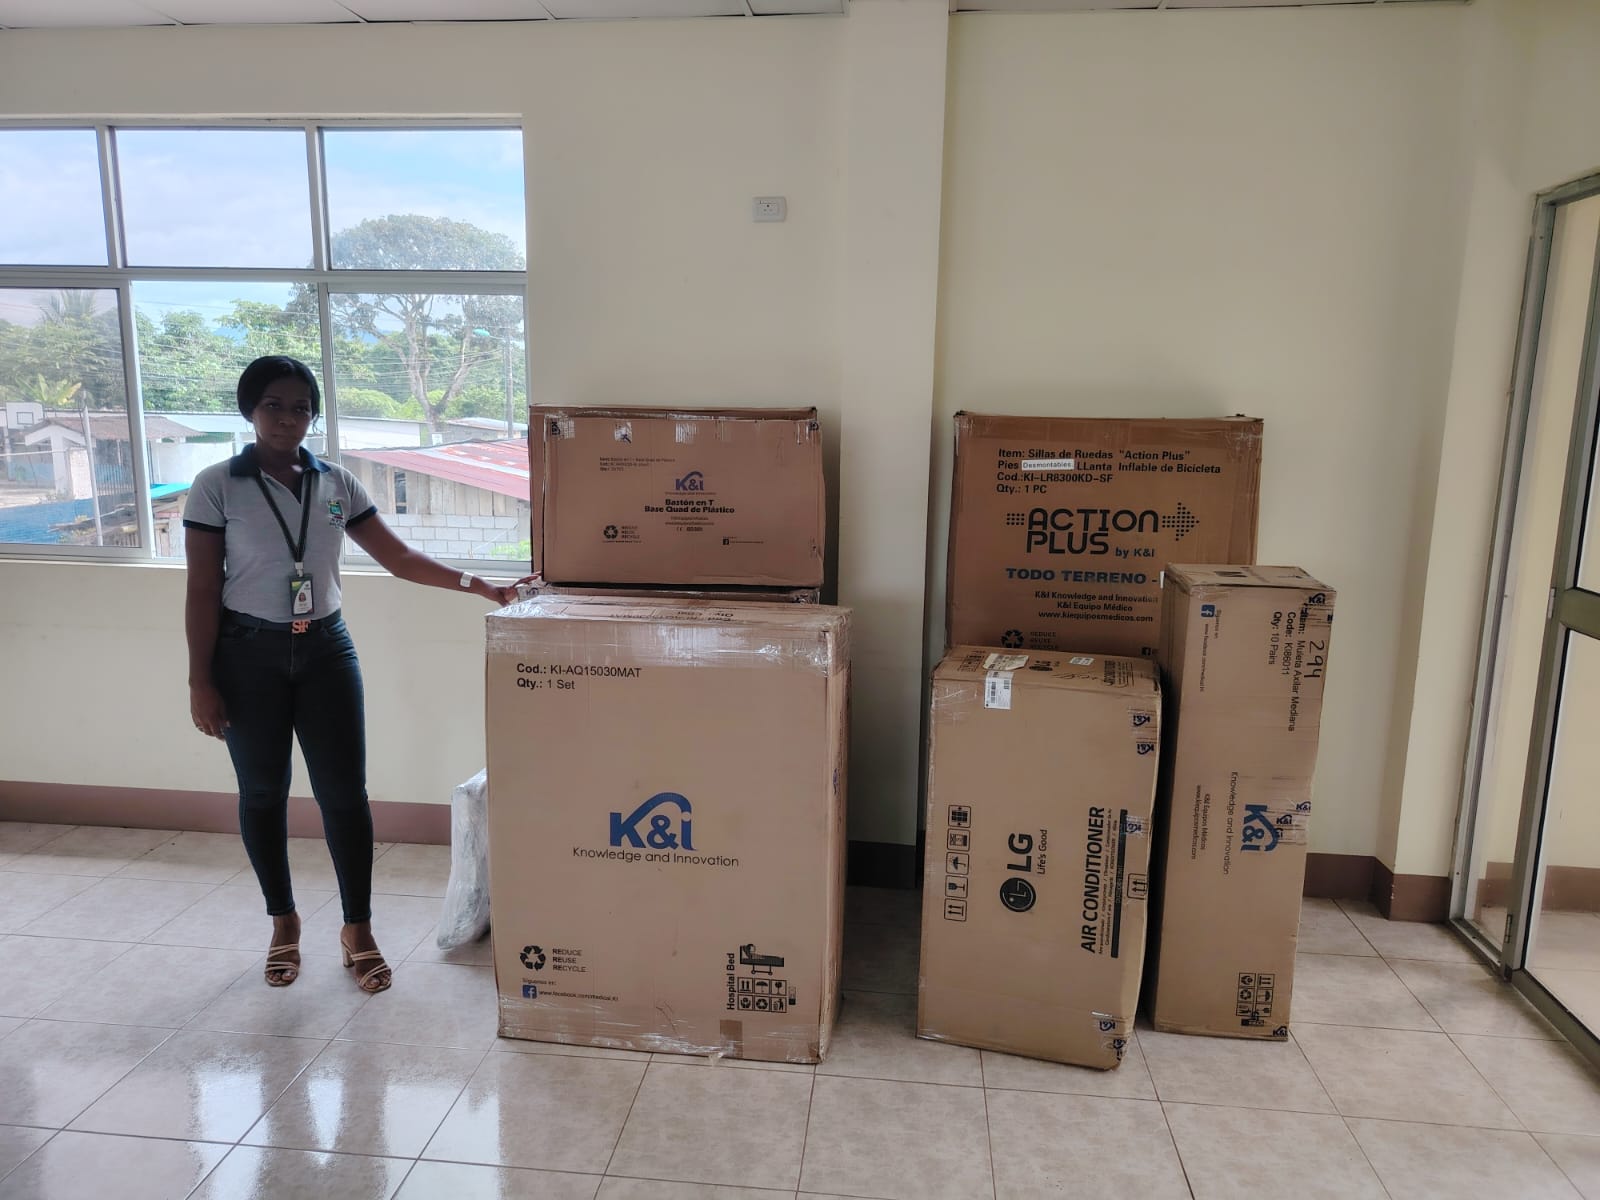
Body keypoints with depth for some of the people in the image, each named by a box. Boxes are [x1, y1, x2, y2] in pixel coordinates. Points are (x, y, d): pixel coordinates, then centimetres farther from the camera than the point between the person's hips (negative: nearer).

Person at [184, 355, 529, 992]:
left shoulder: (337, 483, 3)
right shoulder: (217, 485, -5)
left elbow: (398, 557, 2)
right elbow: (201, 590, -5)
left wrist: (478, 584, -8)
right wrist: (199, 681, -8)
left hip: (326, 649, 2)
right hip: (249, 654, -2)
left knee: (344, 792, 0)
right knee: (262, 792, 10)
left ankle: (358, 930, 14)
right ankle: (283, 922, 30)